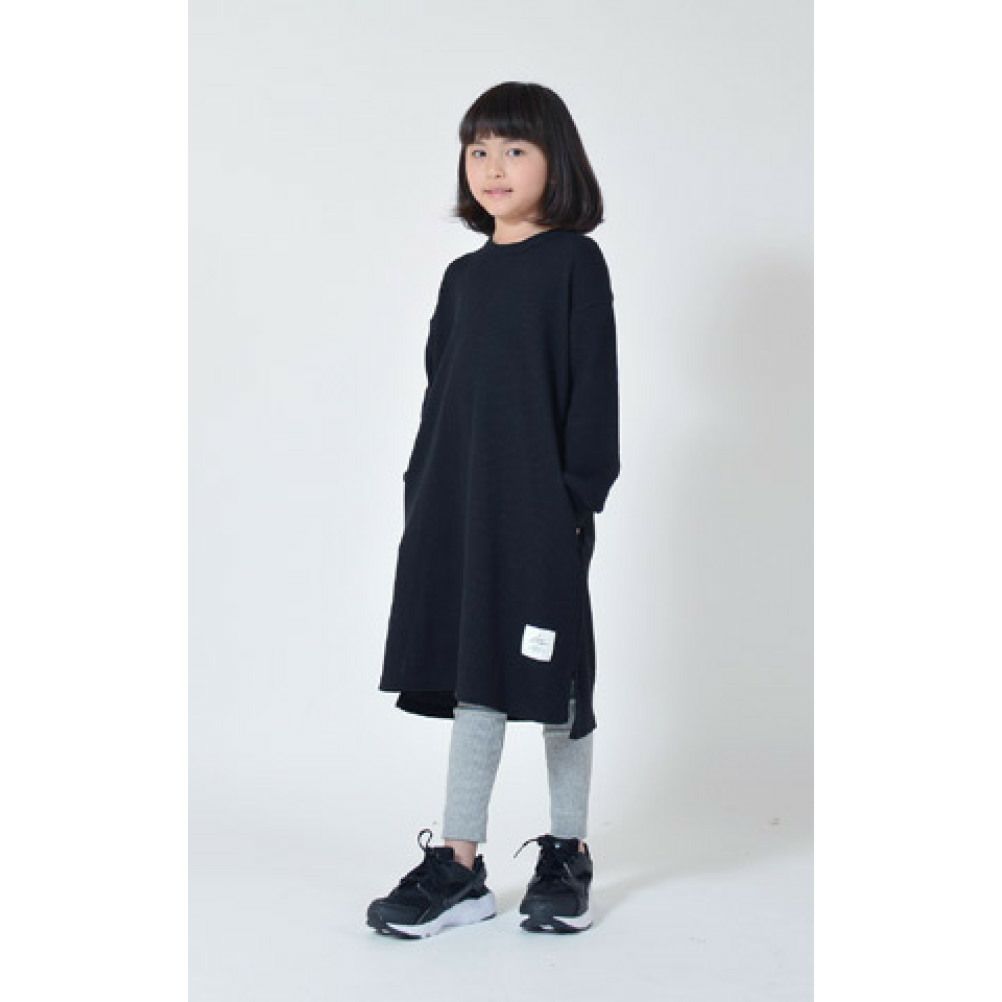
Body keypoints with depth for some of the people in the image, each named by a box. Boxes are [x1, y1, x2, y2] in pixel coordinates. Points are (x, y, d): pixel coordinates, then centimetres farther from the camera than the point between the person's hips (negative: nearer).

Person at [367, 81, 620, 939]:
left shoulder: (575, 261, -2)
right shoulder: (464, 275, 13)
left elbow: (593, 386, -7)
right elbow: (441, 389, 15)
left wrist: (578, 496, -12)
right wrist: (422, 493, 10)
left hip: (540, 505, -5)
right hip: (458, 502, 5)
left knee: (552, 677, 5)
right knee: (472, 678, 7)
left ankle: (568, 856, 21)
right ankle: (460, 867, 14)